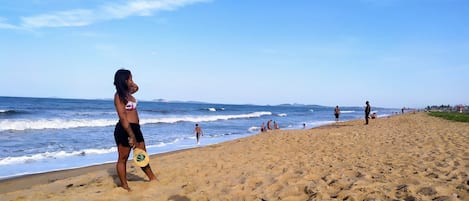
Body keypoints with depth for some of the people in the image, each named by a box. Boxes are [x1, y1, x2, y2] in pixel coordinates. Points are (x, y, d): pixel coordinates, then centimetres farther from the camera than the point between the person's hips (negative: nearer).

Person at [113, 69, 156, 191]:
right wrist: (131, 136, -24)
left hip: (135, 128, 9)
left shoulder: (127, 93, 11)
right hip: (125, 129, -9)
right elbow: (123, 118, -21)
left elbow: (136, 87, 36)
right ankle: (124, 185, 15)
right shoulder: (119, 96, -14)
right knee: (123, 158, 5)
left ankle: (152, 179, 28)